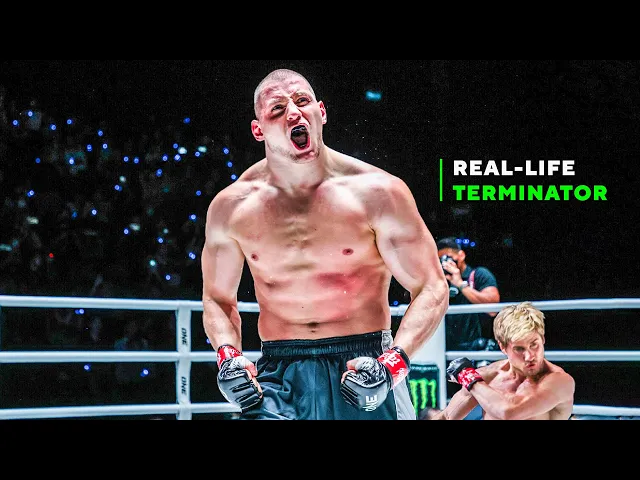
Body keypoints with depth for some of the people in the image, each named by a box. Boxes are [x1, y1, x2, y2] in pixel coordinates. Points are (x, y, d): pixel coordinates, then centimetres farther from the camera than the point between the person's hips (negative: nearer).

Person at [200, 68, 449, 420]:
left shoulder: (376, 192, -6)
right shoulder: (231, 208, 1)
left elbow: (431, 289, -3)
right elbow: (217, 299, 16)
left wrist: (393, 364, -16)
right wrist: (228, 357, -3)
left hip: (363, 367, -1)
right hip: (277, 375, 1)